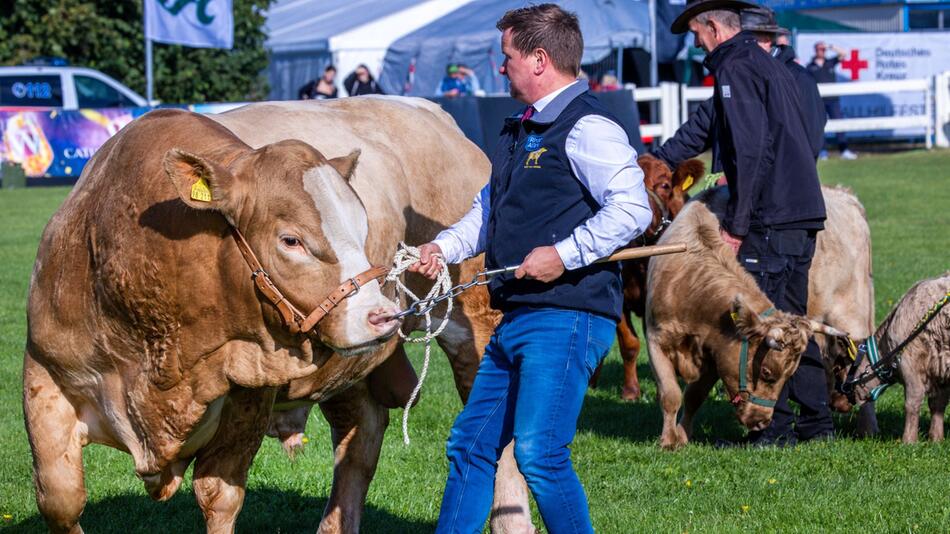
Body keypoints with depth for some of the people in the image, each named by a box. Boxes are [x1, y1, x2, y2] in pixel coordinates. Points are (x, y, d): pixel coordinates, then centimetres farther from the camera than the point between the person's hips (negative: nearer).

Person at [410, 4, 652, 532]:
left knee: (539, 451, -15)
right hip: (516, 319, 10)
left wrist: (564, 255, -22)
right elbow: (489, 211, 29)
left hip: (567, 318, -10)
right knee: (471, 444, 12)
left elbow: (633, 208, -21)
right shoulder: (520, 131, 20)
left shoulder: (587, 128, -11)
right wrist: (443, 247, 12)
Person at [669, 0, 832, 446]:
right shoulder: (771, 66, 19)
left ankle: (775, 429, -4)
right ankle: (816, 421, 17)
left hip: (769, 220, -10)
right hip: (802, 211, 10)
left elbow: (750, 150, -17)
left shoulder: (735, 68, -9)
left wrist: (736, 225, -16)